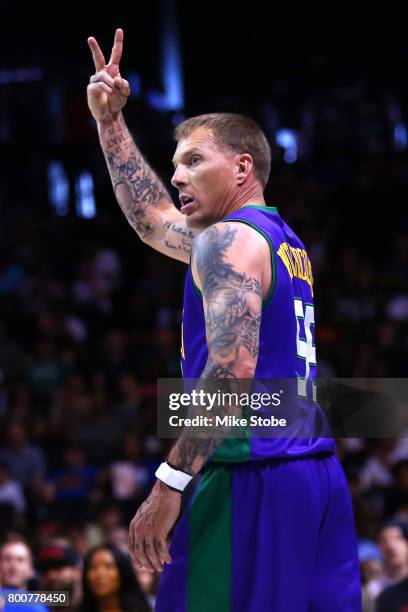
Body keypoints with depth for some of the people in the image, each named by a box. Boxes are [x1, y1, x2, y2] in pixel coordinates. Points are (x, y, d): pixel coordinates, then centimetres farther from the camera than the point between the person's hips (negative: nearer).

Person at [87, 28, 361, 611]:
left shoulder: (230, 240, -7)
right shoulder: (281, 240, 21)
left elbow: (233, 368, -20)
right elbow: (151, 219, 34)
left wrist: (170, 482, -21)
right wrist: (110, 120, 32)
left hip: (251, 482, -9)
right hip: (320, 476, 9)